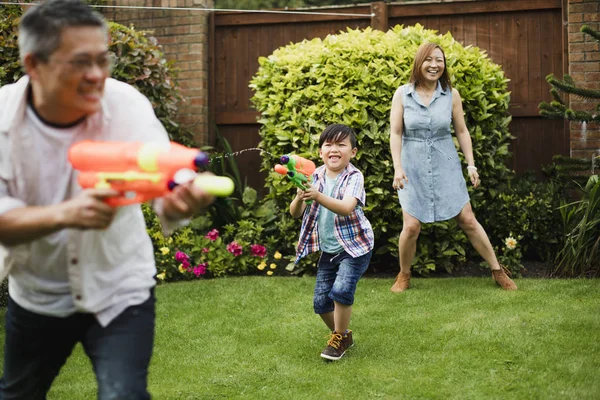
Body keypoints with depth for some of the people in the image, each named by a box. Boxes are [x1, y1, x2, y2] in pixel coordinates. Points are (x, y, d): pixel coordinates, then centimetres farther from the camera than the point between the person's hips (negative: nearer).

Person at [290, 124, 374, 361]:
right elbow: (295, 213, -6)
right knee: (321, 302, 6)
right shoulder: (315, 177, -1)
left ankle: (339, 339, 1)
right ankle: (343, 335, 32)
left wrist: (318, 197, -47)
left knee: (341, 290, -22)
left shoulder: (353, 177, -15)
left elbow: (346, 208, -33)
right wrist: (299, 198, -29)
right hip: (328, 250, 5)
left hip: (355, 246, -5)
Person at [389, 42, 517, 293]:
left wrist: (471, 164, 4)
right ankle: (404, 276, 16)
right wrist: (398, 168, -12)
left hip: (446, 165, 1)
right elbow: (395, 133, -5)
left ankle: (498, 271, 15)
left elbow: (461, 131, 6)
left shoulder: (451, 94, -1)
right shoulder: (402, 94, -5)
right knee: (411, 226, -8)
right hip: (414, 166, -1)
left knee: (468, 220, 3)